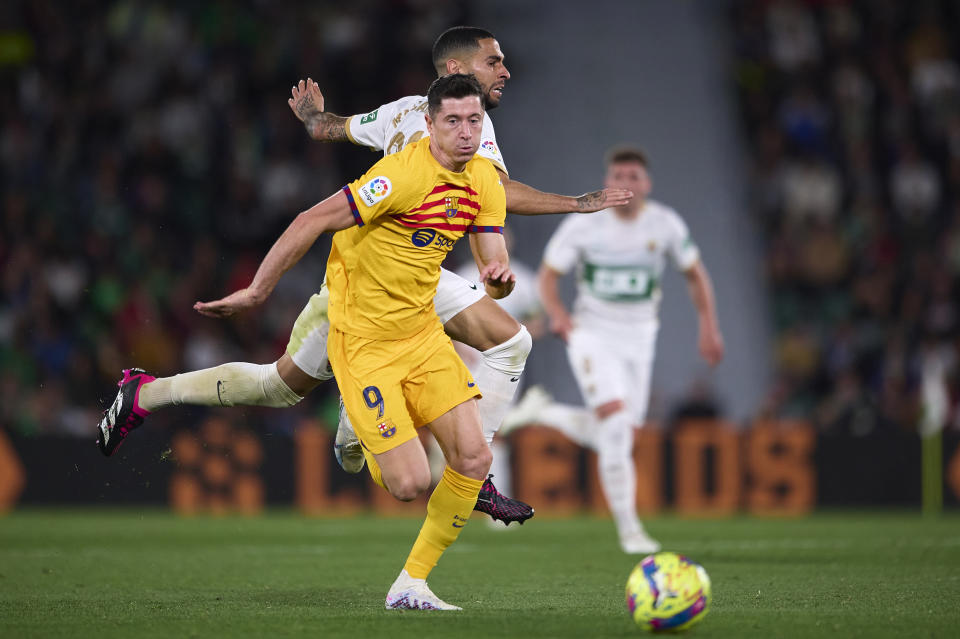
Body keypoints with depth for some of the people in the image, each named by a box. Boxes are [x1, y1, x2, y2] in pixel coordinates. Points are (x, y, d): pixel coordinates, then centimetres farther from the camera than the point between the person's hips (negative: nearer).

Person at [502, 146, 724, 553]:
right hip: (592, 334, -4)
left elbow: (695, 273, 10)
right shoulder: (583, 225, -11)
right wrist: (557, 314, -22)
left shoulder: (666, 225, -4)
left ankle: (542, 411, 33)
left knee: (612, 436, 5)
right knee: (616, 422, -21)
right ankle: (628, 529, -13)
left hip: (638, 339, 4)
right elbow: (548, 274, -3)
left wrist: (709, 327, 4)